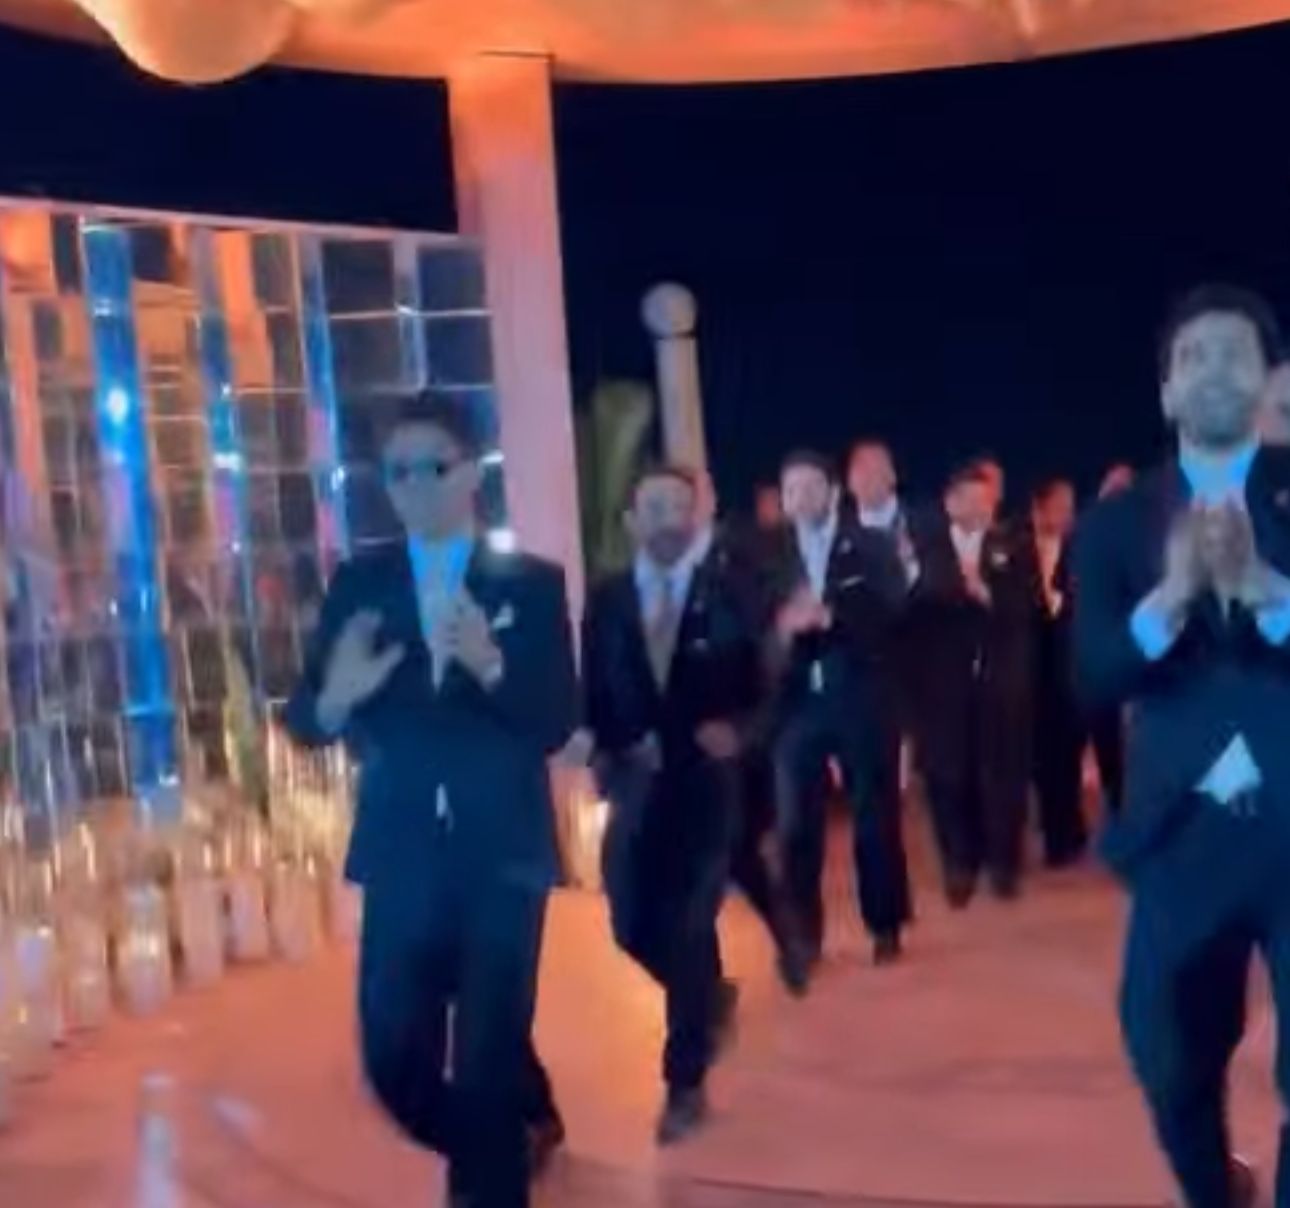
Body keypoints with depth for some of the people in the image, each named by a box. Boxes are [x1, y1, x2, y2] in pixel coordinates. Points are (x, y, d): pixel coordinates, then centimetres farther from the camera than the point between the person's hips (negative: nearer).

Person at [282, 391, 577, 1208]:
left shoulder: (531, 582, -2)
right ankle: (512, 1133, 40)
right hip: (402, 855, 3)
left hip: (502, 853, -2)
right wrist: (335, 698, -24)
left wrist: (491, 667, -27)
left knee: (489, 1058, 1)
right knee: (396, 1059, 10)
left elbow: (558, 725, -9)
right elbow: (306, 721, -1)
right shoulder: (359, 583, 4)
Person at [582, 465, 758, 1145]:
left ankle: (685, 1081, 12)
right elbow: (594, 692, 6)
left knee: (689, 926, -3)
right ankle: (709, 998, 35)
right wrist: (608, 751, -9)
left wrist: (732, 728, -16)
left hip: (705, 779, -2)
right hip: (635, 782, 2)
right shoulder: (606, 599, 5)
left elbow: (754, 681, 2)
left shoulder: (725, 592, 2)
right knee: (633, 925, 2)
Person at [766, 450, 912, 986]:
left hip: (861, 698, -1)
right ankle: (804, 937, 9)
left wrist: (827, 617, -20)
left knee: (875, 814, 8)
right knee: (796, 824, -1)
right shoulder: (772, 556, 9)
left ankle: (885, 926, 24)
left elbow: (893, 611, -9)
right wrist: (783, 628, -20)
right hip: (797, 701, 1)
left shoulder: (873, 546, 4)